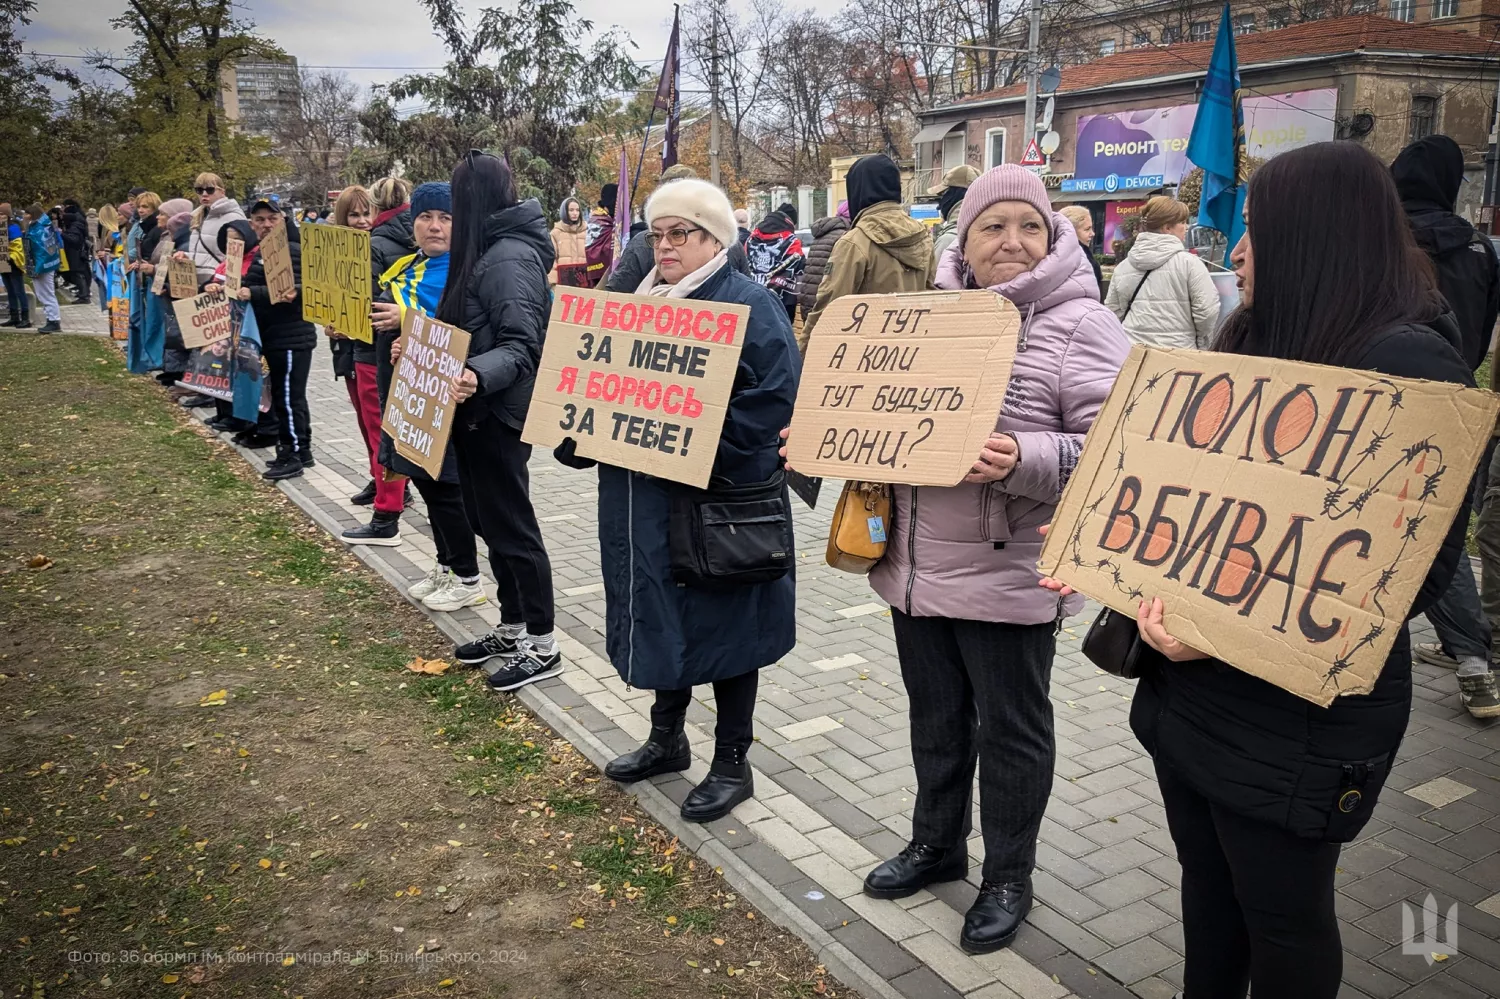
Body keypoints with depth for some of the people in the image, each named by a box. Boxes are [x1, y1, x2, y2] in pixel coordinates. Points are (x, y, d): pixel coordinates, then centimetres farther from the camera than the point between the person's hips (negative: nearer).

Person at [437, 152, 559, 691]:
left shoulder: (510, 258, -19)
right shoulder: (488, 251, 12)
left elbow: (521, 347, -26)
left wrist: (478, 376, -42)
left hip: (499, 414, -10)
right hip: (477, 411, 10)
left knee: (511, 527, -1)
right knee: (490, 521, 16)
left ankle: (542, 646, 11)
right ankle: (511, 631, 29)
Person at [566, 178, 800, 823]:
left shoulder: (750, 306, -11)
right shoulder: (639, 302, 13)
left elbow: (774, 400, -20)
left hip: (718, 500, -7)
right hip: (644, 499, 7)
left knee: (723, 624, 5)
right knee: (661, 616, 17)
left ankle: (732, 763, 21)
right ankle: (667, 738, 37)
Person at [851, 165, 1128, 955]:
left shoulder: (1080, 325, -9)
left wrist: (1020, 461, -32)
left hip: (1008, 577, -6)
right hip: (916, 566, 6)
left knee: (1011, 729, 10)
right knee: (935, 717, 20)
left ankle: (1008, 879, 29)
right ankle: (936, 844, 40)